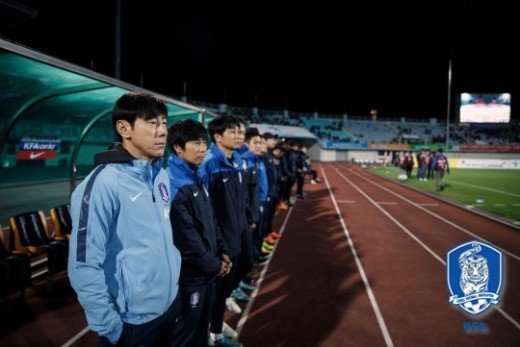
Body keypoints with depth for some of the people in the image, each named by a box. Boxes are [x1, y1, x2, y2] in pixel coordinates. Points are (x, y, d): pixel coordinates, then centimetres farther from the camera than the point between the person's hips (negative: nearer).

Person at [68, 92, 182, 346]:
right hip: (133, 320, -7)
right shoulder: (104, 183, -21)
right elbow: (84, 266, -21)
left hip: (171, 304, 7)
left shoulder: (161, 175, 2)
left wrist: (173, 276, 13)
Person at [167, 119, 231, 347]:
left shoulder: (195, 178, 9)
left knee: (201, 328, 23)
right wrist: (214, 265, -15)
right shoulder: (173, 183, -21)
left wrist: (221, 251, 7)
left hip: (206, 271, 9)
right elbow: (185, 236, -24)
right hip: (189, 274, -9)